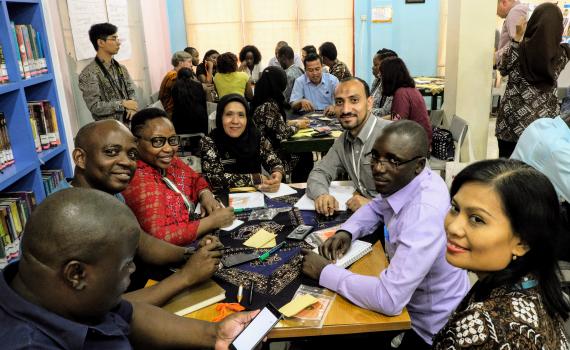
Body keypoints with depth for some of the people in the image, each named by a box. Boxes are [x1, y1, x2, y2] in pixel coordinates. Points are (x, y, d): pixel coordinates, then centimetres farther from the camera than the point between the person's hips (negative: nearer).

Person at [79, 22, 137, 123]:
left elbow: (132, 91, 11)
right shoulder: (89, 73, -11)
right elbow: (95, 107, -17)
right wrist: (123, 104, -15)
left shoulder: (121, 68, 11)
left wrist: (132, 107, -10)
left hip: (128, 125, 6)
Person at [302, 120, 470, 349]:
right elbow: (377, 208, 13)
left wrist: (324, 271, -26)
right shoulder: (403, 180, -9)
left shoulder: (425, 212, -36)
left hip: (429, 325, -7)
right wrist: (346, 232, -7)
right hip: (411, 297, 7)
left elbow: (389, 299, -39)